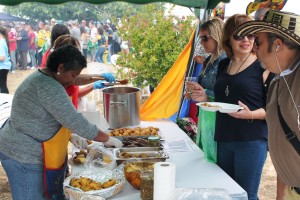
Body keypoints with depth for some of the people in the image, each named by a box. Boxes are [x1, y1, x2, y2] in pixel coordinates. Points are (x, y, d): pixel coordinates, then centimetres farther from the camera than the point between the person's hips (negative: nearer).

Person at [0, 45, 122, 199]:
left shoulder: (42, 78, 8)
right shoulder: (49, 87, -24)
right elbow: (76, 122, -23)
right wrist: (108, 139, -13)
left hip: (25, 152, 10)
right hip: (25, 157, -10)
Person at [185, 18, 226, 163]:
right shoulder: (208, 61, 12)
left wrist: (205, 93, -22)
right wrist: (196, 92, 3)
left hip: (217, 118, -9)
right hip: (205, 115, 9)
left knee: (215, 160, 0)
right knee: (204, 157, 18)